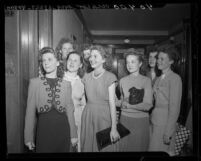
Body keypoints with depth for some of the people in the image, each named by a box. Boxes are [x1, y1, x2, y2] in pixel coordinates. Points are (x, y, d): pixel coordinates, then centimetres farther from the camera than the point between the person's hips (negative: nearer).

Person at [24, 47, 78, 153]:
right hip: (43, 128, -1)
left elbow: (69, 110, 6)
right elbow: (30, 111, 1)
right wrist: (28, 137, 0)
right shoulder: (34, 82, 0)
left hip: (62, 128, 2)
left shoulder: (66, 84, 4)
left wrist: (73, 134, 7)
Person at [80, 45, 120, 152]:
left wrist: (114, 128, -13)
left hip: (104, 116, -4)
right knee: (88, 146, 13)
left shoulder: (109, 77, -9)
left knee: (104, 147, 6)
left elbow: (112, 103, -11)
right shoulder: (86, 77, 6)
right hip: (88, 116, 4)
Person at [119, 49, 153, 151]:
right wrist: (119, 103, -4)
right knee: (123, 147, 10)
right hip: (125, 119, 3)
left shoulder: (146, 80, -8)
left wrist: (128, 104, -11)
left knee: (139, 148, 9)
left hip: (141, 120, -2)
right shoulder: (122, 80, 3)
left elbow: (148, 105, -13)